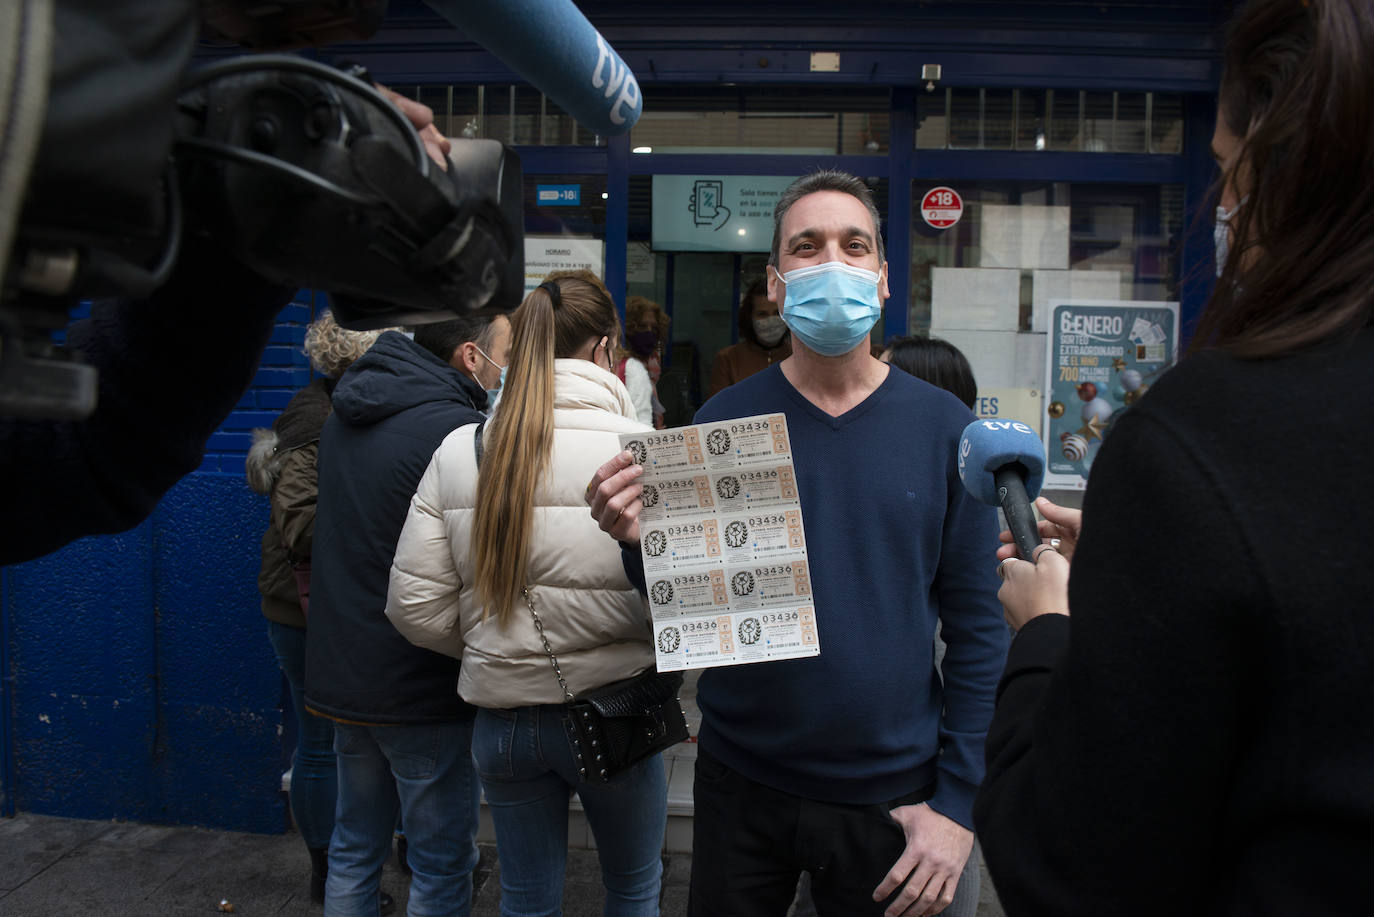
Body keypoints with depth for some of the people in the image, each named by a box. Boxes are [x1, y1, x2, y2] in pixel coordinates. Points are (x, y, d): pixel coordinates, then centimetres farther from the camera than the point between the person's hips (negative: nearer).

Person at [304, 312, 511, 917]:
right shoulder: (459, 429, -21)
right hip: (420, 686, -8)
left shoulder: (344, 416, 7)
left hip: (339, 674, 8)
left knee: (355, 846, 22)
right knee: (441, 865, 8)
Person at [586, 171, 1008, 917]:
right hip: (740, 780, 1)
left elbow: (980, 627, -3)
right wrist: (643, 542, -21)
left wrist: (959, 803, -6)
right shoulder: (723, 420, -6)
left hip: (890, 794, 0)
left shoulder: (944, 428, -6)